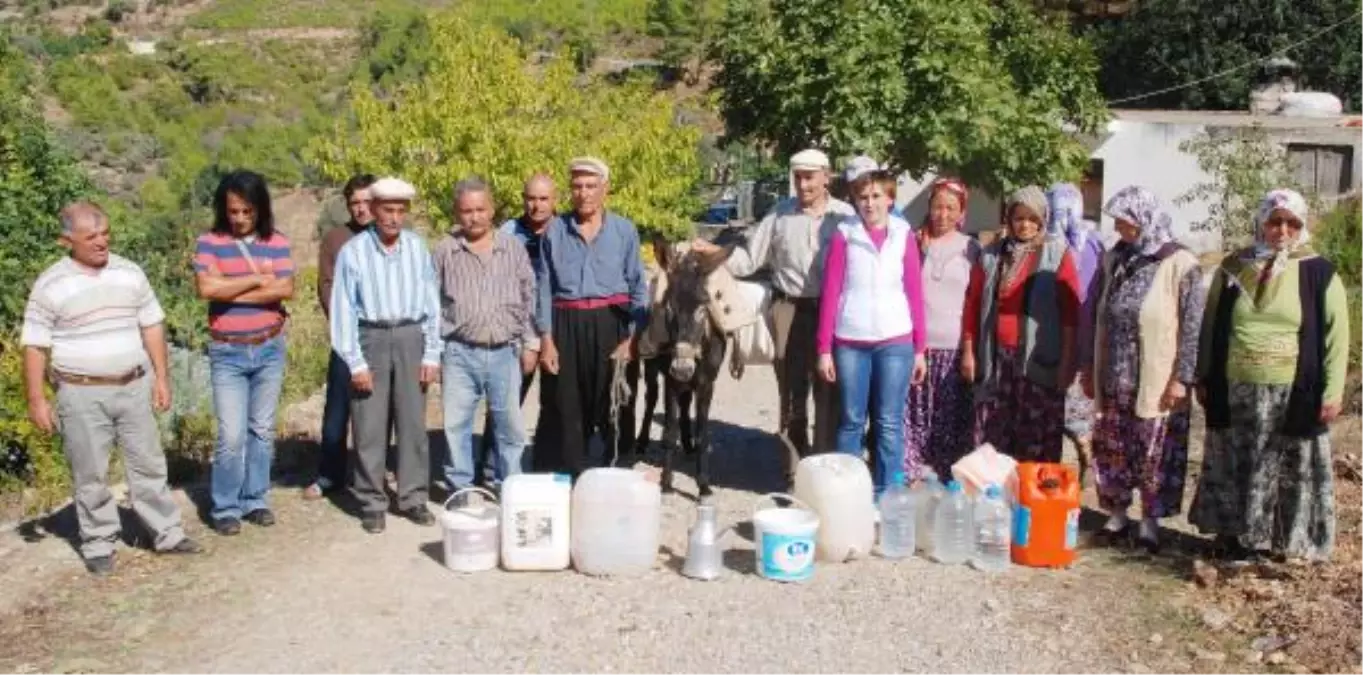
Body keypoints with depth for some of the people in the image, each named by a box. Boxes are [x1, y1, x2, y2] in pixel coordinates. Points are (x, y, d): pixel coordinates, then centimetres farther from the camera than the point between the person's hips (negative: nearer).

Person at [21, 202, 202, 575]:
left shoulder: (130, 272, 3)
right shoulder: (50, 285, -7)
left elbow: (152, 326, 9)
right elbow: (34, 346, -4)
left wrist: (161, 377, 5)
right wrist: (36, 400, -7)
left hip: (134, 387, 3)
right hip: (82, 395, -3)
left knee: (148, 464, 10)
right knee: (90, 474, 7)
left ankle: (168, 533, 19)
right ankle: (98, 545, 20)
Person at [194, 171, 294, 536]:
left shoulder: (276, 242, 1)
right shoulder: (209, 242, -4)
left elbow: (285, 289, -12)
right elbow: (207, 288, -19)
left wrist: (232, 291, -14)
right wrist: (257, 279, -13)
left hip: (270, 349, 3)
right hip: (227, 353, -2)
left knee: (262, 430, 11)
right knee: (231, 435, -4)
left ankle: (256, 500, 22)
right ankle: (225, 508, 9)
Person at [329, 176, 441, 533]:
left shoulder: (418, 247, 1)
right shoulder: (353, 251, -5)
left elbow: (431, 303, 4)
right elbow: (343, 309, -4)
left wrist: (432, 354, 1)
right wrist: (355, 362, -7)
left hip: (410, 338, 2)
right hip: (370, 339, -2)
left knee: (413, 424, 7)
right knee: (369, 428, 4)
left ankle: (413, 498, 18)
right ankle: (371, 503, 15)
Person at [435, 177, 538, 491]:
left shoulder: (513, 247, 5)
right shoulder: (445, 250, 2)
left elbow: (529, 297, 8)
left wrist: (531, 344, 5)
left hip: (506, 352, 1)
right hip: (459, 354, -1)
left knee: (510, 424, 8)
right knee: (456, 424, 3)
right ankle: (460, 487, 18)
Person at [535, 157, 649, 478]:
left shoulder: (625, 230, 3)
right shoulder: (555, 230, 5)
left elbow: (638, 288, 4)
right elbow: (544, 288, 5)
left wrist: (631, 339, -6)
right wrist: (546, 339, -4)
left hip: (609, 325, 0)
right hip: (565, 327, 1)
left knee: (612, 410, 3)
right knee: (565, 413, 3)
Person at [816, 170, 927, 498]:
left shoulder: (904, 235, 4)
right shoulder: (844, 236, 1)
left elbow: (915, 294, 5)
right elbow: (829, 294, 1)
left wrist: (920, 348, 3)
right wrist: (824, 349, -2)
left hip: (895, 343, 0)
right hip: (850, 343, 0)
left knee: (889, 423, 5)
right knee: (851, 421, 10)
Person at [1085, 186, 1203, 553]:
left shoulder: (1180, 264, -8)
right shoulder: (1115, 260, 9)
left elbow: (1193, 326, -9)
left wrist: (1182, 377, -13)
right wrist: (1090, 368, 14)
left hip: (1157, 383, -5)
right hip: (1113, 381, 5)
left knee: (1154, 454, 2)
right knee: (1110, 450, 9)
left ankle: (1150, 521, 16)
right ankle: (1116, 514, 23)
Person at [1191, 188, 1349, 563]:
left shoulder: (1319, 273, -1)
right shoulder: (1234, 269, 5)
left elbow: (1336, 335, -1)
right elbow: (1211, 327, 11)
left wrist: (1331, 392, -6)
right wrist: (1202, 377, 8)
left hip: (1293, 395, -2)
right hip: (1236, 392, 2)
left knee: (1288, 471, 7)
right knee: (1236, 466, 11)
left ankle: (1284, 539, 20)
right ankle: (1233, 532, 24)